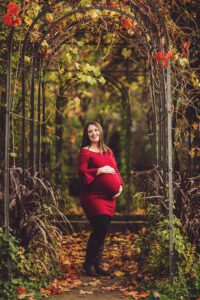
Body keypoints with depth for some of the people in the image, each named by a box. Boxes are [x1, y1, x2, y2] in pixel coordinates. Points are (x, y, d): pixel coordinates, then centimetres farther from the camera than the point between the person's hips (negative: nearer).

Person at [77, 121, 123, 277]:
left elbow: (115, 170, 21)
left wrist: (120, 185, 5)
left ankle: (97, 264, 18)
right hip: (93, 196, -6)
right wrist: (100, 170, -15)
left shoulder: (108, 151, 18)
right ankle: (88, 264, -1)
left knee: (103, 230, 7)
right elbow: (82, 172, -11)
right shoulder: (85, 152, -1)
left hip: (109, 196, 6)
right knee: (101, 227, -16)